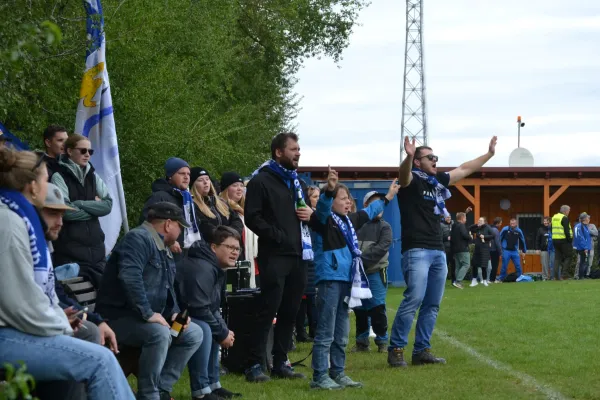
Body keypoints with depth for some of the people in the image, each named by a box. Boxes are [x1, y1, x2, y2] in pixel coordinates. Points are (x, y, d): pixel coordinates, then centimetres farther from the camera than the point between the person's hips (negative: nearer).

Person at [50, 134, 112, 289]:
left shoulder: (93, 176, 14)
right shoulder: (59, 177, -3)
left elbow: (108, 204, 2)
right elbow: (65, 211, -15)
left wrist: (79, 204, -9)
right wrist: (94, 207, -4)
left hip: (95, 246, 6)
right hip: (70, 250, -6)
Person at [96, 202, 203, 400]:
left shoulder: (164, 249, 18)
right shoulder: (138, 239, -16)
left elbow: (167, 288, 25)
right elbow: (129, 277, -32)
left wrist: (174, 313, 5)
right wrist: (148, 314, -31)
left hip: (143, 317, 10)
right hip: (119, 317, -10)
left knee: (194, 334, 3)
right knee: (160, 333, -35)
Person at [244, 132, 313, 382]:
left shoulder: (298, 182, 21)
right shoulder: (261, 181, -3)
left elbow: (308, 212, 29)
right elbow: (252, 217, -12)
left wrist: (311, 214, 6)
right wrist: (277, 236, -18)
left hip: (298, 256, 7)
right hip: (274, 256, -7)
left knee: (290, 312, 8)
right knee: (268, 310, -10)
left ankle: (280, 363, 15)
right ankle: (255, 365, -8)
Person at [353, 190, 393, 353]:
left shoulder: (385, 227, 3)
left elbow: (382, 248, -10)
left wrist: (362, 260, -19)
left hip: (376, 272, -1)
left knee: (377, 307, -5)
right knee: (360, 308, 7)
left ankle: (382, 341, 6)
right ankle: (362, 341, 18)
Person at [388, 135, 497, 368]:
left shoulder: (438, 181, 16)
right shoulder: (411, 181, -4)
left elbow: (465, 169, 27)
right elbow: (404, 172, -28)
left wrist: (489, 154, 29)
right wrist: (408, 156, -49)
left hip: (438, 252, 8)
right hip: (416, 251, -8)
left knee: (432, 304, 7)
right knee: (414, 299, -17)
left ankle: (421, 350, 12)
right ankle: (396, 349, -10)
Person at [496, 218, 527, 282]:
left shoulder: (519, 231, 0)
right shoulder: (505, 229, -9)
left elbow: (522, 241, 11)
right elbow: (499, 239, -2)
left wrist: (524, 251, 15)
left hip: (515, 251, 2)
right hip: (506, 251, -2)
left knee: (518, 266, 3)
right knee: (504, 266, 1)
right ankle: (501, 279, 11)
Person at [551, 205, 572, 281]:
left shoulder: (554, 217, 14)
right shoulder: (565, 218, -11)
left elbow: (552, 229, 18)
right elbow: (566, 230, -17)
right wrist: (570, 239, -13)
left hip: (555, 240, 7)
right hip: (563, 240, -7)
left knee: (557, 258, 9)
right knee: (568, 257, 0)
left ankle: (556, 275, 5)